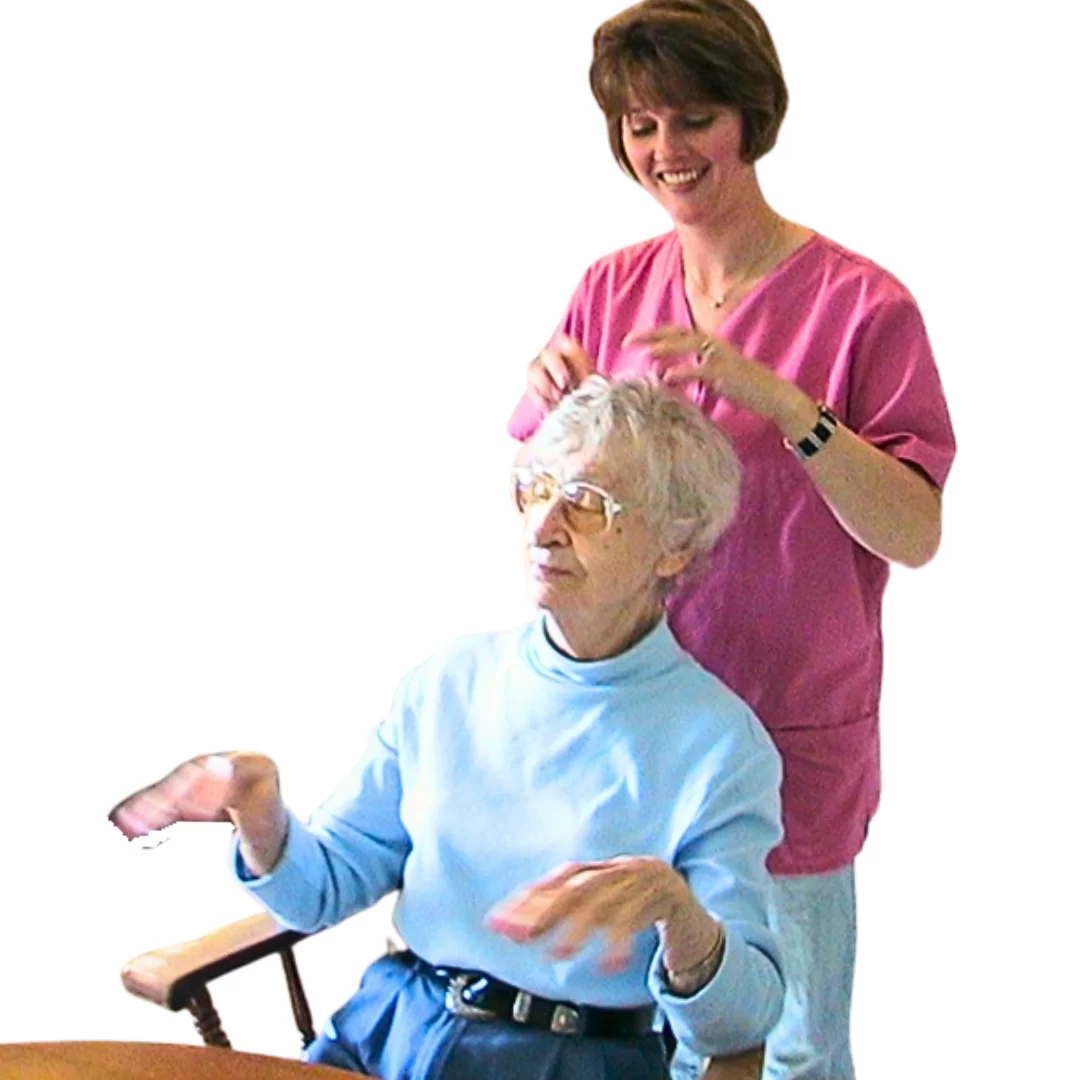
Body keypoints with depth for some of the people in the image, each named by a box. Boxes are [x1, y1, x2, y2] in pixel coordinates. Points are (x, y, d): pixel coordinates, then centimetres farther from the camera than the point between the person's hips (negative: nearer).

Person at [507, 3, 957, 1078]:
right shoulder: (611, 290, 4)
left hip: (787, 739, -3)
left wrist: (782, 402, -28)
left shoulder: (860, 304, -10)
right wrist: (557, 411, -14)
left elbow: (914, 534, -16)